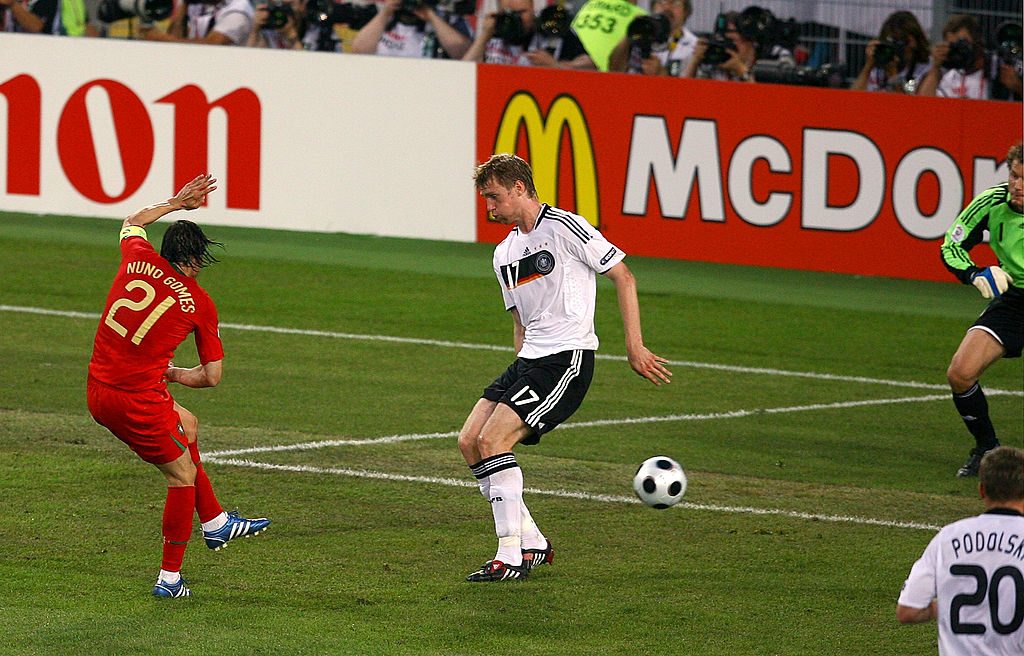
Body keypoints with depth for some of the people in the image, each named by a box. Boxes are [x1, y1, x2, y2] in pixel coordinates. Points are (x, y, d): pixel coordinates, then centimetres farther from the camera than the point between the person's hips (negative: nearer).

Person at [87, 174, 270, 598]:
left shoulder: (139, 259, 4)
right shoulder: (199, 303, -4)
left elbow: (132, 224, 31)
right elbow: (212, 376, 1)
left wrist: (176, 203, 34)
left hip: (97, 393, 7)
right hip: (138, 400, -7)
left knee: (186, 424, 29)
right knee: (183, 476, 10)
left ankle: (215, 522, 38)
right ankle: (169, 577, 14)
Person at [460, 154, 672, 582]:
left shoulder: (564, 228, -8)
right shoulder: (504, 254, 18)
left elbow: (624, 278, -5)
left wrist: (635, 347, -9)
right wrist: (523, 377, 18)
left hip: (568, 355, -9)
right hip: (529, 359, 9)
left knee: (492, 440, -19)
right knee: (468, 442, -1)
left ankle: (510, 557, -15)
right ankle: (532, 544, 6)